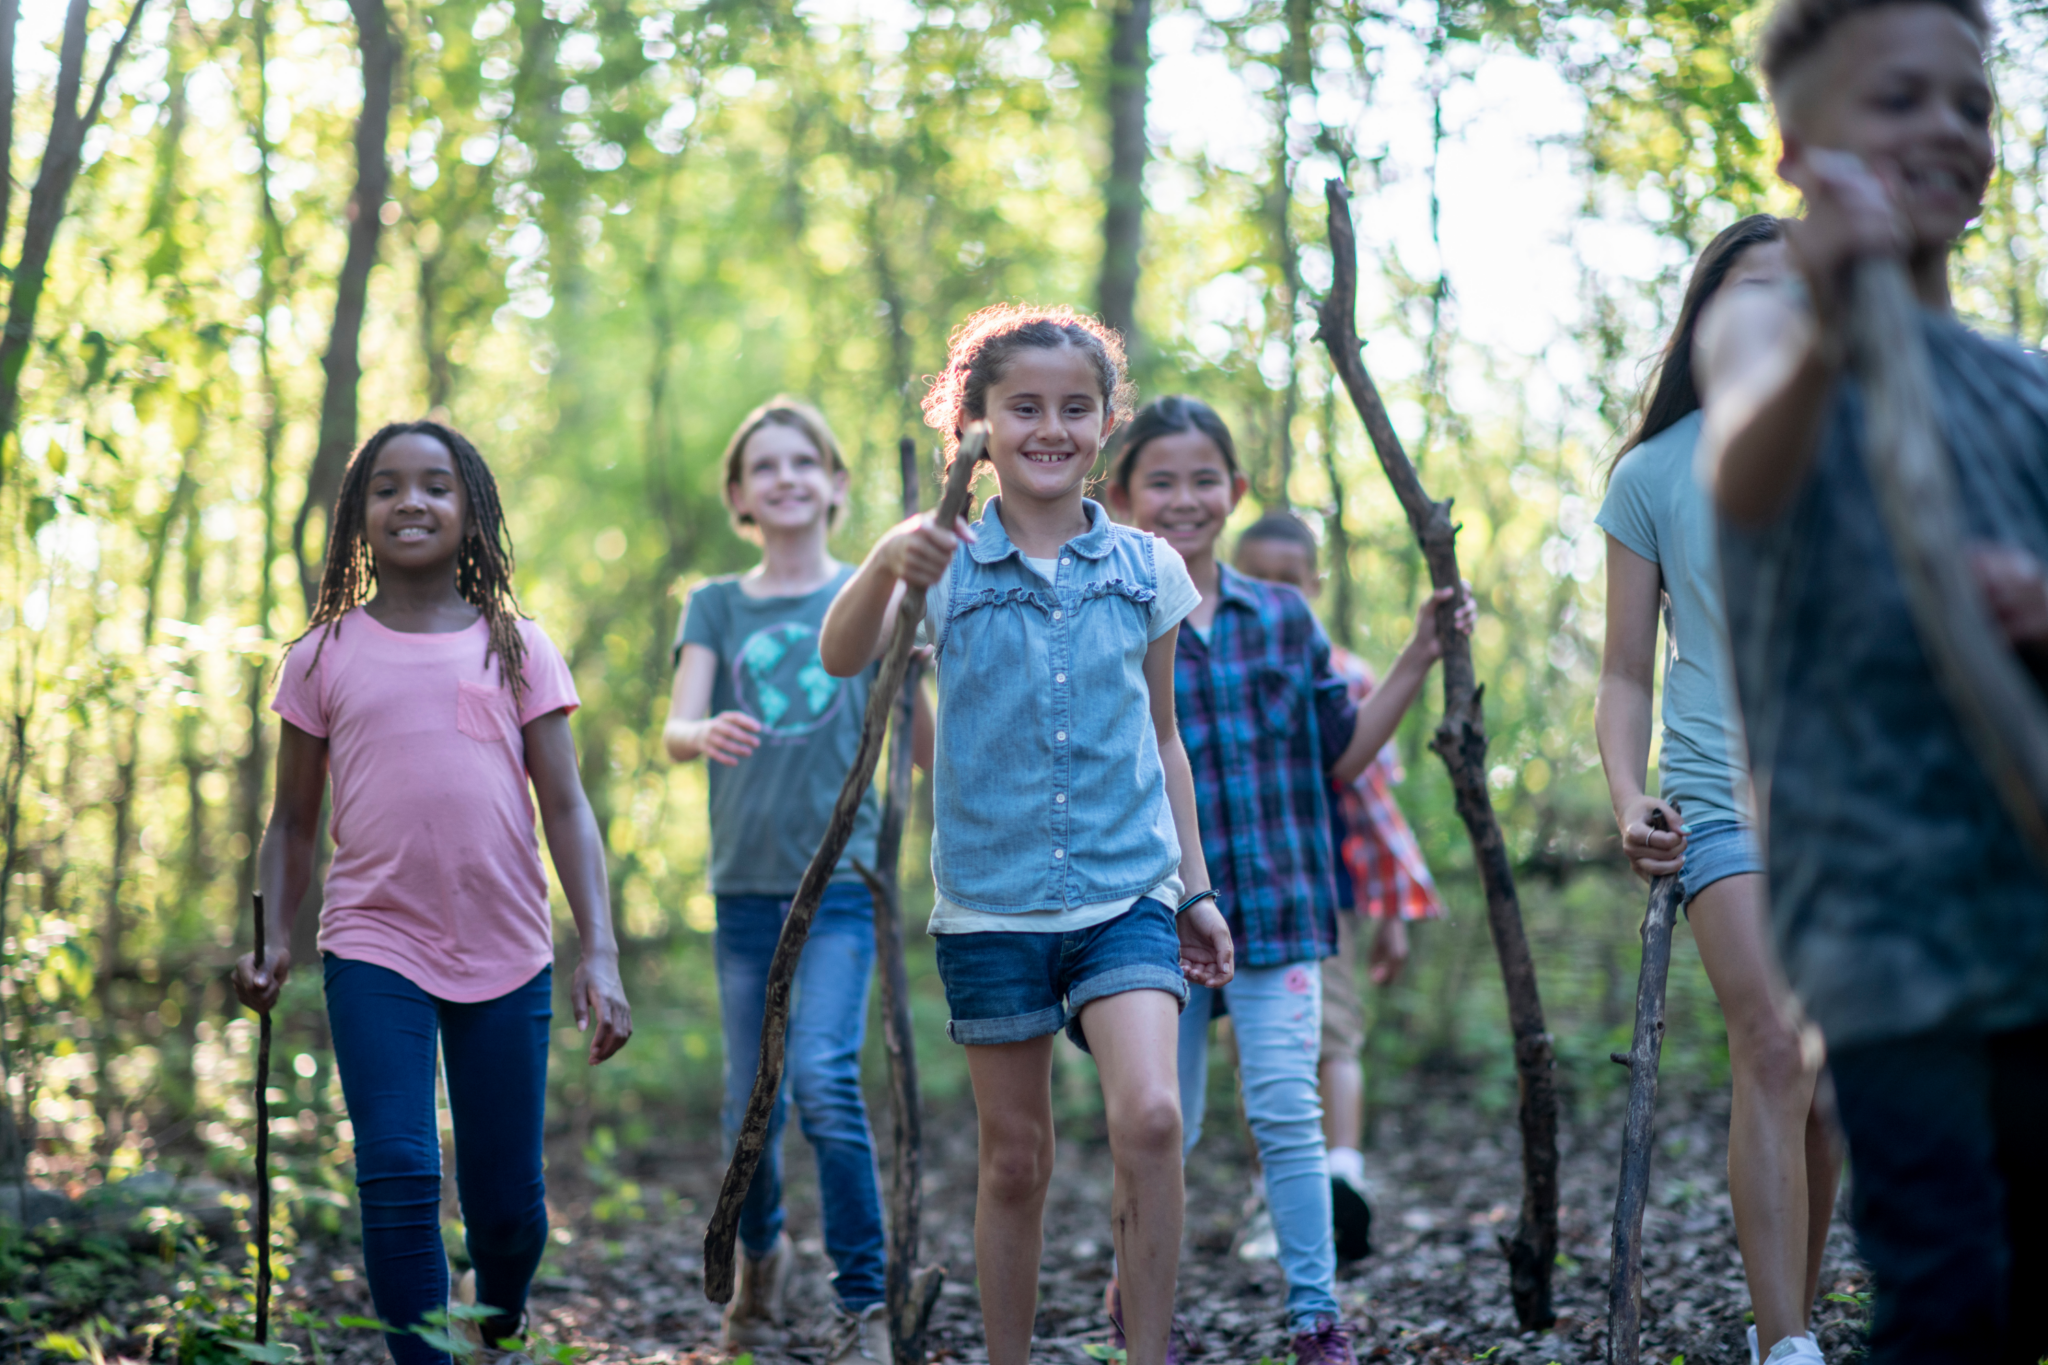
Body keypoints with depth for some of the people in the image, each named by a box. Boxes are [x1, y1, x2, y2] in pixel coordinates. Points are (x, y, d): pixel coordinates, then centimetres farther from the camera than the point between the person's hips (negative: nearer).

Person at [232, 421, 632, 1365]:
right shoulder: (323, 657, 6)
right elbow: (294, 822, 11)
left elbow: (565, 808, 2)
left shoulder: (515, 648, 6)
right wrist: (271, 939, -4)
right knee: (397, 1177, -15)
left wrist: (600, 953, -8)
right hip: (375, 949, -1)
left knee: (507, 1198, 7)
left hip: (506, 952, 1)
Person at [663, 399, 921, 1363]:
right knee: (750, 1105, 5)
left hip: (840, 879, -2)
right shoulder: (717, 607, 9)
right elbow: (675, 731, -5)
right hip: (746, 885, 2)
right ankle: (759, 1258, 35)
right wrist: (706, 735, -28)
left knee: (824, 1075, -20)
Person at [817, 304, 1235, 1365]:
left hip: (1127, 892, 0)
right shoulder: (946, 562, -2)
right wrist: (884, 565, -41)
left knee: (1149, 1118, -20)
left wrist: (1196, 887, 15)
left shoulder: (1146, 569, 5)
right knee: (1014, 1159, 7)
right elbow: (842, 658, -20)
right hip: (990, 905, 0)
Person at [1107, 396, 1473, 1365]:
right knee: (1162, 1128, 5)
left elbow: (1340, 758, 12)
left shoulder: (1283, 619, 8)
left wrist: (1418, 659, 7)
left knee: (1287, 1114, -3)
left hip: (1276, 907, 2)